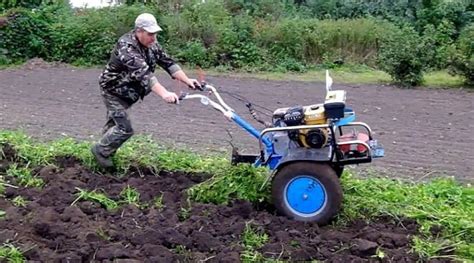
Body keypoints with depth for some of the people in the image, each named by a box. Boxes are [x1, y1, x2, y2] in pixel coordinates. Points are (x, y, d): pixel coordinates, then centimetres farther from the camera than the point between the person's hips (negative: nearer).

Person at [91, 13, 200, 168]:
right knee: (125, 129, -13)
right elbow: (143, 73, -45)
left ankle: (105, 150, 41)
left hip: (126, 92, 8)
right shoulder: (126, 46, -33)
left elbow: (167, 62, -6)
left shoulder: (151, 44, -6)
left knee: (114, 122, 22)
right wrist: (164, 93, -55)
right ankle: (100, 150, 9)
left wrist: (187, 80, -18)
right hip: (112, 90, -8)